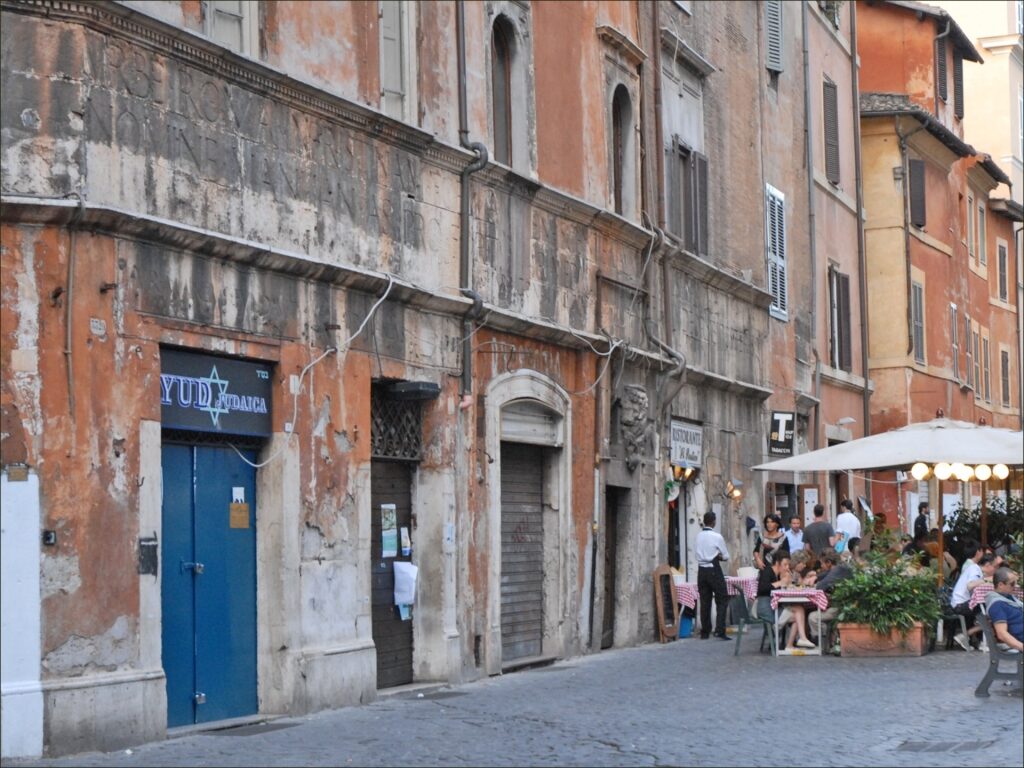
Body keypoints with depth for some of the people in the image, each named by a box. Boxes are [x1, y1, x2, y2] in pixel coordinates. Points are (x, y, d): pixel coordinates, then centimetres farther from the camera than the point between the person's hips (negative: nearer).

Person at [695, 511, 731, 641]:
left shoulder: (698, 536, 2)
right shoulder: (717, 537, -12)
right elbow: (726, 556, -4)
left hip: (701, 570, 5)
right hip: (714, 570, -5)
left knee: (705, 601, 10)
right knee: (722, 600, 1)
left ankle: (704, 632, 13)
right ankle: (720, 630, -10)